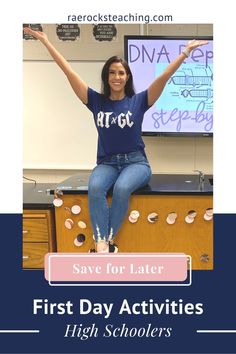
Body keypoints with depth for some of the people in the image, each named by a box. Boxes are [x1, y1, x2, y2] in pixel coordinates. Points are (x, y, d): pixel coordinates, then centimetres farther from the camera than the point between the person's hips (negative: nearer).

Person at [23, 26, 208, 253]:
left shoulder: (138, 101, 2)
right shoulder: (96, 101, 6)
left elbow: (164, 76, -6)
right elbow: (69, 72, 5)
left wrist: (186, 51, -14)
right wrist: (46, 41, 4)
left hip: (135, 162, -1)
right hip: (106, 162, 1)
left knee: (122, 188, -35)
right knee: (95, 188, -33)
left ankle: (108, 242, -28)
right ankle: (101, 245, -37)